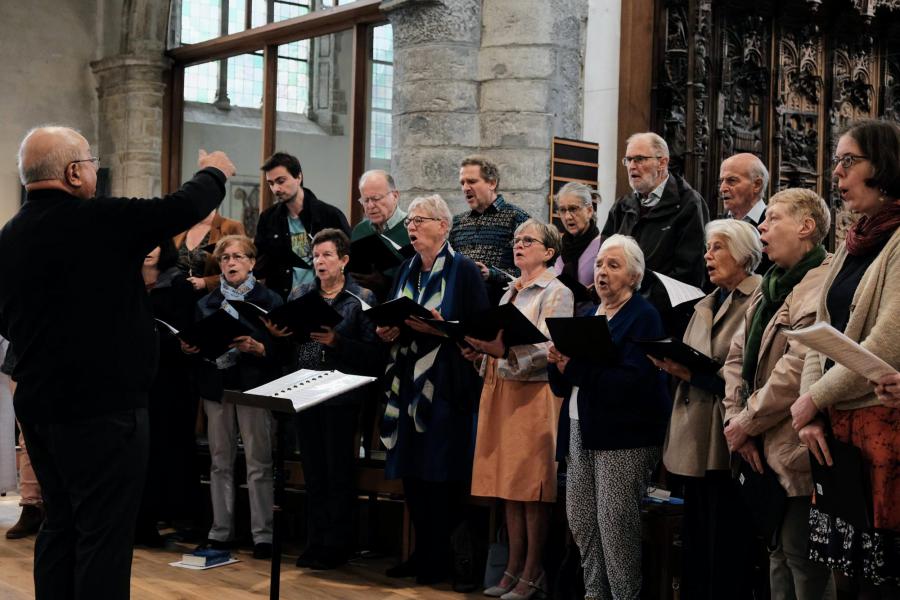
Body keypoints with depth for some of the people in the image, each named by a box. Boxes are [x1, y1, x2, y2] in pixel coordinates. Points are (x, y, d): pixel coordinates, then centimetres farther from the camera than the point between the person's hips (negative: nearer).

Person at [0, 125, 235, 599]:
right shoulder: (96, 221, -16)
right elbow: (182, 208, -9)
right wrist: (214, 172, 10)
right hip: (101, 406, -8)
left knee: (61, 525, 17)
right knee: (104, 533, -2)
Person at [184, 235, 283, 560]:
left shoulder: (269, 300, 1)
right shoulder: (206, 303, 14)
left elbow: (281, 347, -5)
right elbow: (198, 342, 15)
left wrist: (257, 348, -22)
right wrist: (189, 348, -6)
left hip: (253, 386, -4)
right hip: (216, 385, 4)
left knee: (258, 463, -3)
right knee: (220, 461, 8)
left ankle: (263, 534, 1)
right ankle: (220, 531, 15)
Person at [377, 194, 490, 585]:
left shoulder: (463, 270, -5)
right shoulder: (406, 271, 15)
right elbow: (392, 319, 20)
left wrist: (439, 327, -22)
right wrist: (388, 331, -2)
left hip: (446, 385, -6)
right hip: (409, 383, 7)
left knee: (442, 472, -3)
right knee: (411, 470, 8)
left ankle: (442, 557, 8)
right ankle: (423, 551, 19)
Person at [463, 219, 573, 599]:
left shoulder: (557, 293, -4)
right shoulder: (509, 293, 19)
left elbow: (550, 349, -16)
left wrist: (506, 353, -28)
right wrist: (482, 353, 1)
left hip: (535, 393, -7)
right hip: (500, 390, 7)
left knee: (532, 485, -5)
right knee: (508, 482, 7)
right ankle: (514, 568, 13)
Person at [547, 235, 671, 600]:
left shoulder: (644, 317, -5)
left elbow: (632, 381, -20)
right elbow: (562, 385, 16)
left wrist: (577, 367, -20)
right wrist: (558, 363, -6)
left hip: (624, 435, -7)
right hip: (580, 431, 7)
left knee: (615, 523, -7)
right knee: (580, 519, 7)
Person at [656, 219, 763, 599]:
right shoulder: (707, 305, 19)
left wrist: (693, 373, -21)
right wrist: (672, 364, 2)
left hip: (727, 438, -9)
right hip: (696, 440, 9)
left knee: (727, 545, -2)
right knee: (696, 542, 13)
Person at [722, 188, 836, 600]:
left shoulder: (822, 286, -15)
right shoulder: (770, 289, 17)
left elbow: (801, 365, -23)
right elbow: (738, 355, 15)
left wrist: (747, 422, -14)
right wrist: (736, 419, 0)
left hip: (798, 455, -10)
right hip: (766, 456, 10)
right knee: (779, 556, 17)